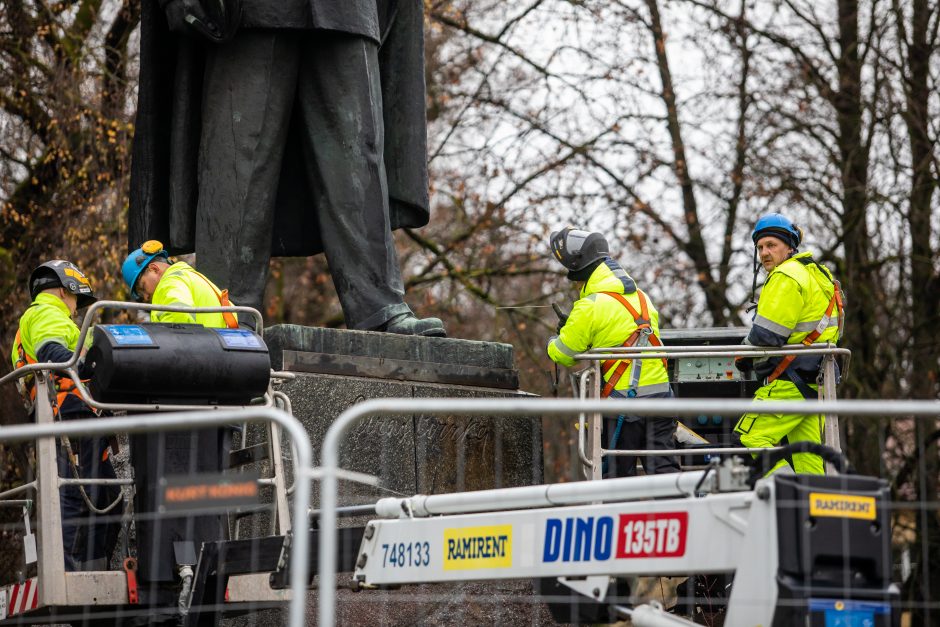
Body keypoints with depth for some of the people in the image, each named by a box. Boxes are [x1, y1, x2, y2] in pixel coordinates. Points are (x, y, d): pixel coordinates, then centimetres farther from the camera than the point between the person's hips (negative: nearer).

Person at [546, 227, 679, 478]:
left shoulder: (590, 307, -10)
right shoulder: (640, 297, 13)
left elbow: (562, 353, -3)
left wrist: (554, 340, 23)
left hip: (624, 397, -6)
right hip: (660, 394, 6)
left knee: (618, 475, 5)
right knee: (663, 467, 5)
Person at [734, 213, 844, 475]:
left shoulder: (786, 276, -12)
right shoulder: (815, 273, 20)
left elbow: (766, 335, -17)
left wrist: (743, 357, 1)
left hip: (791, 381, -10)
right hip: (815, 377, 10)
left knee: (754, 438, -8)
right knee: (807, 452, 7)